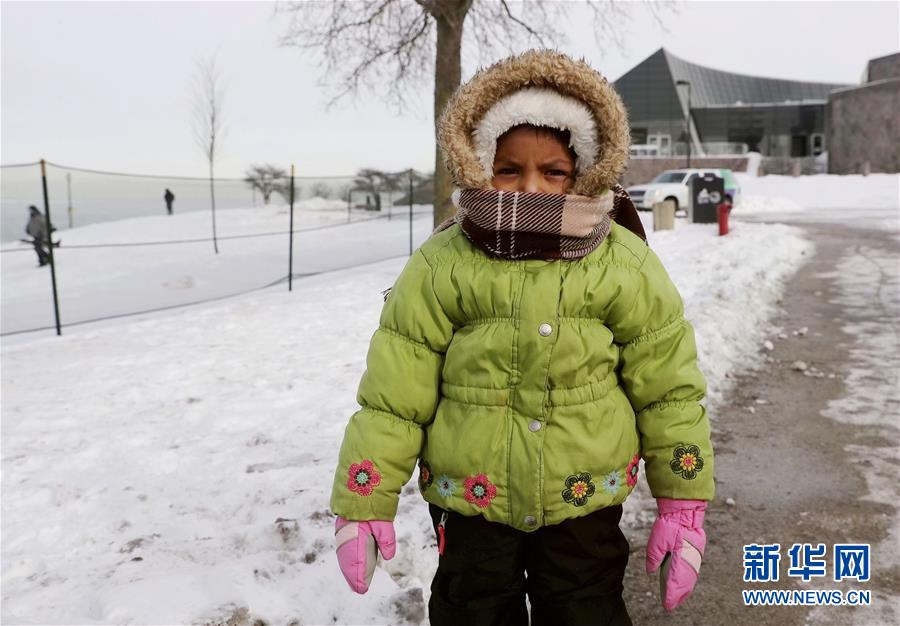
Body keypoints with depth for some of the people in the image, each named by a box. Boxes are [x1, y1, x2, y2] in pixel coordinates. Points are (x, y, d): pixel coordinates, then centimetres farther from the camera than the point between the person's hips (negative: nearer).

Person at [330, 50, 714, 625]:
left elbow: (669, 390, -1)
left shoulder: (624, 264, -8)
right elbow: (393, 395, -8)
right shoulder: (440, 266, -10)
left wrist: (684, 503, 1)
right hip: (469, 502, 0)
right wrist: (364, 503, -6)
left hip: (585, 500, 0)